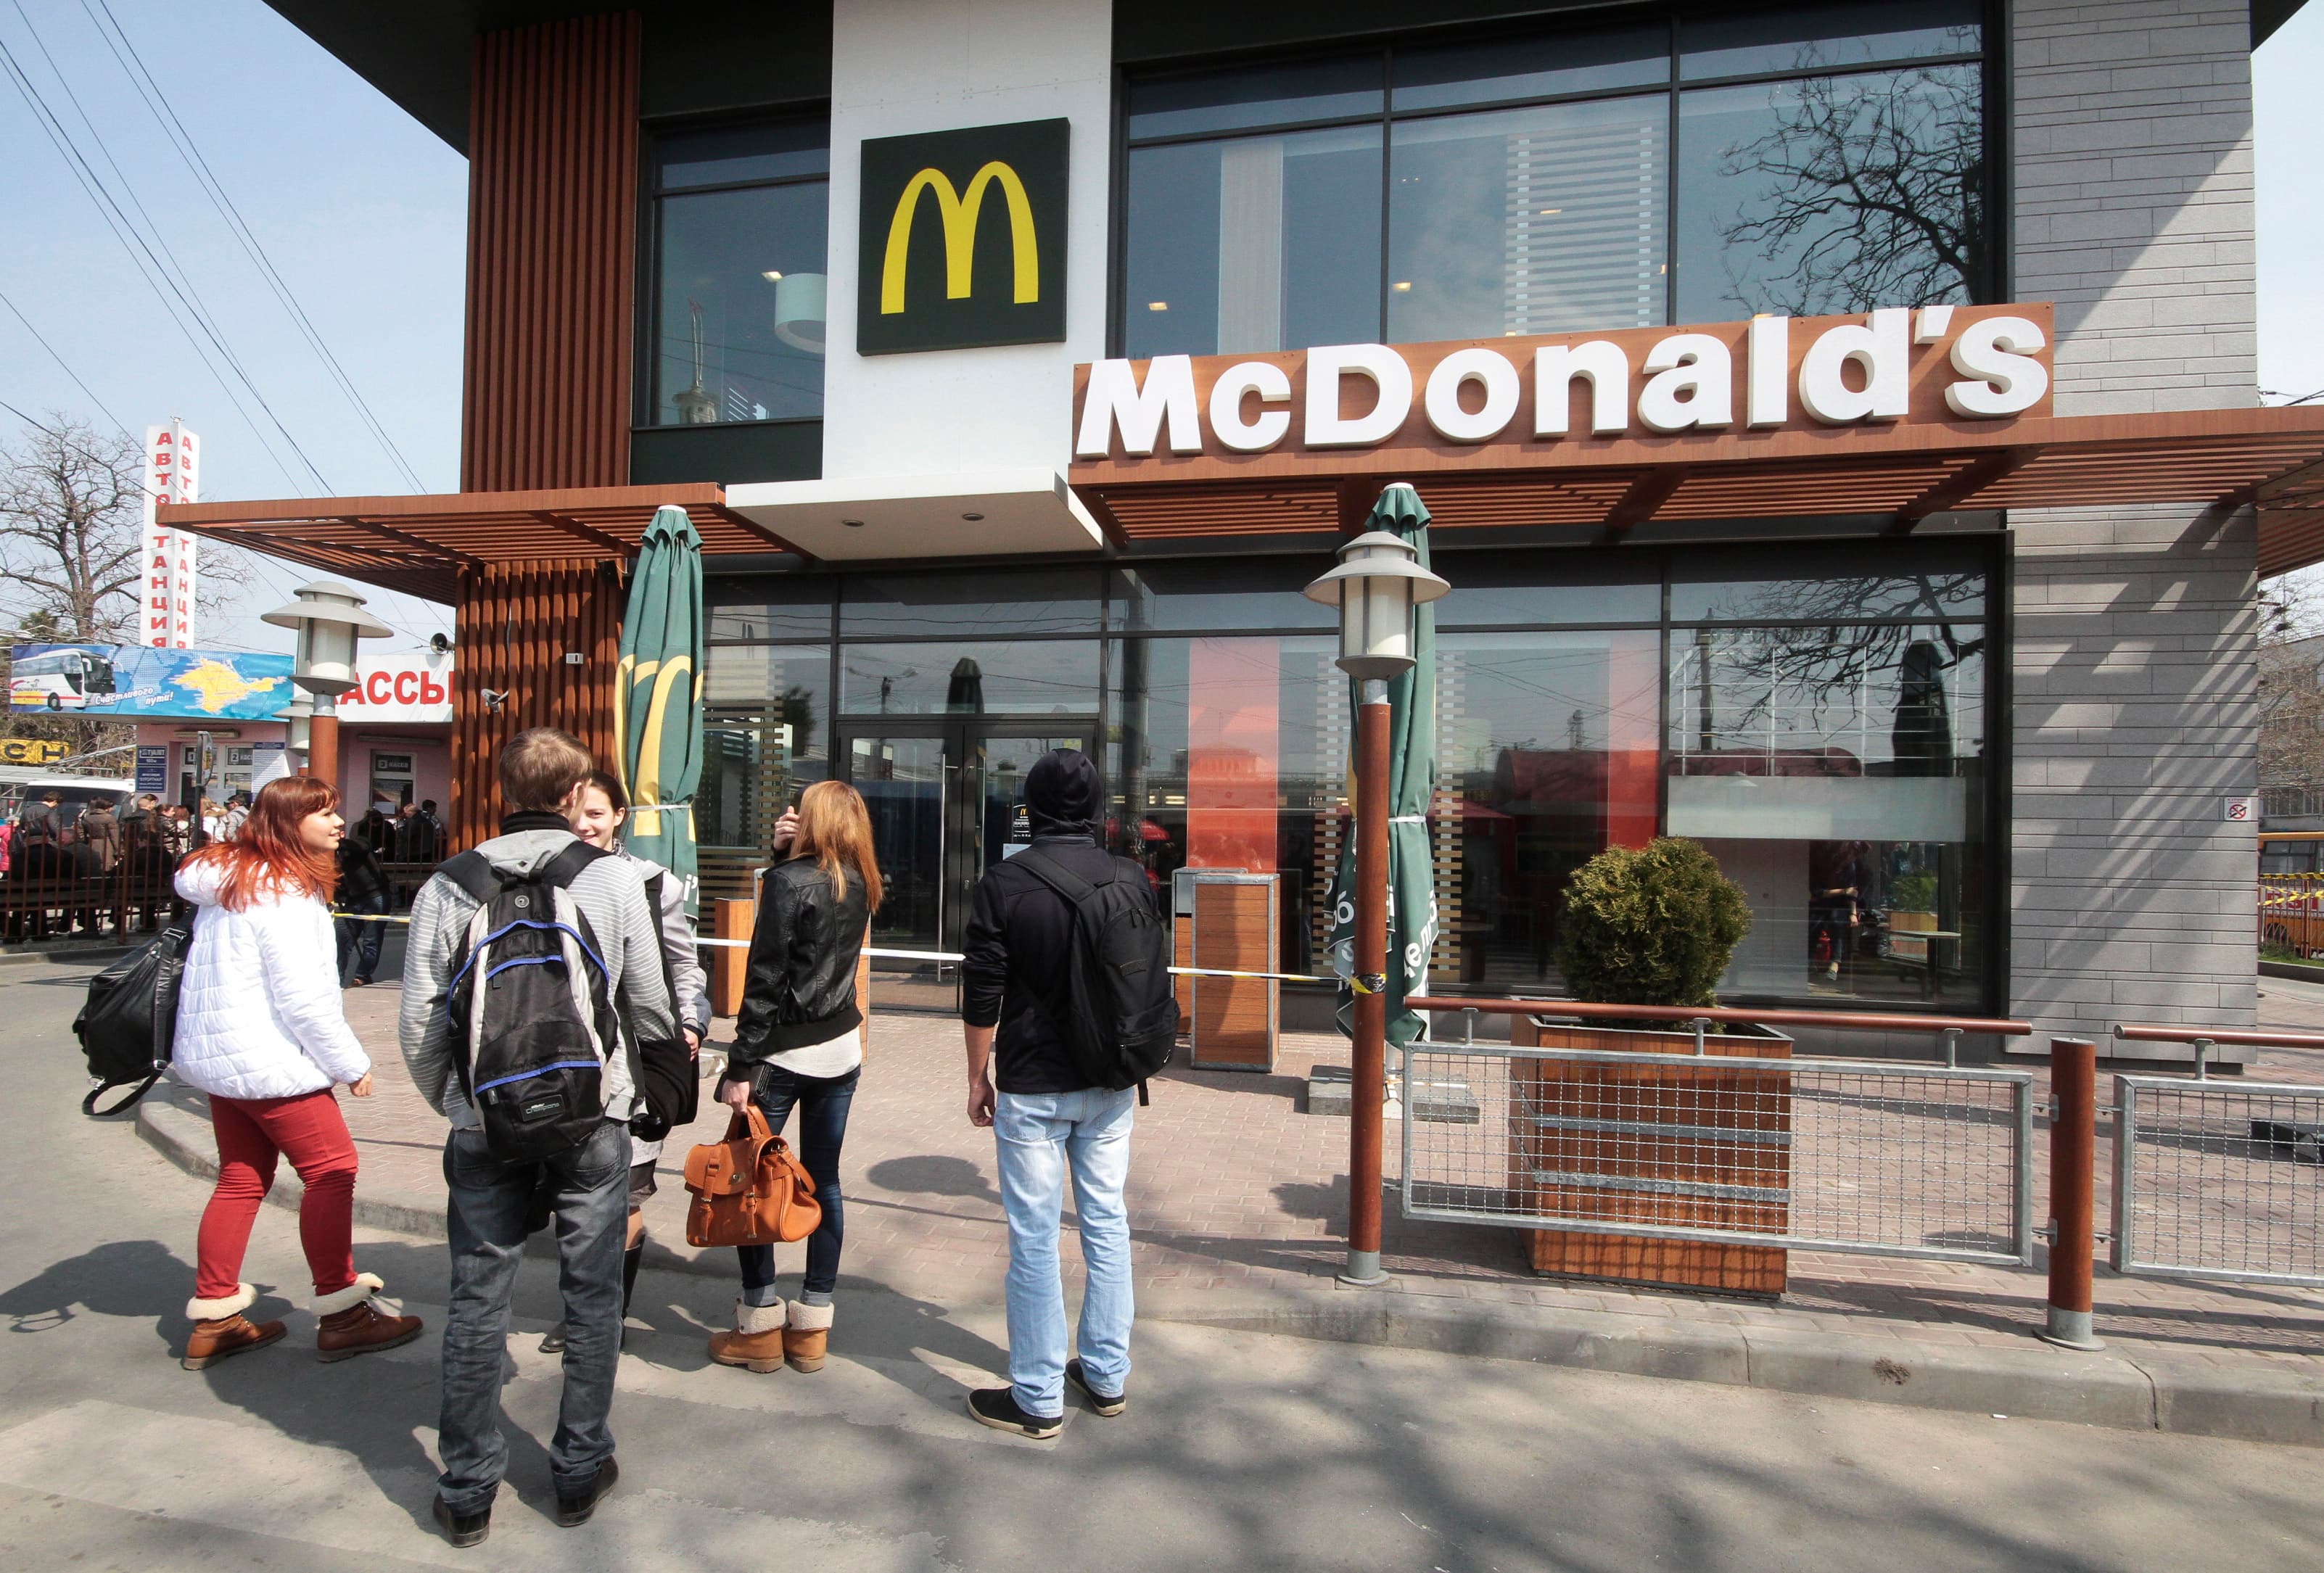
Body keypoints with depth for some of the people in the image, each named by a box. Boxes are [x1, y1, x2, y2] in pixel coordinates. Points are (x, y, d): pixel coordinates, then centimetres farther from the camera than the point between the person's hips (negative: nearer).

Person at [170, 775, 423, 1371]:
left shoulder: (228, 879, 12)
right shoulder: (285, 892, -19)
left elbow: (225, 974, 17)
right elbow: (303, 996, -21)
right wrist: (352, 1065, -11)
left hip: (215, 1055, 10)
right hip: (268, 1060, -10)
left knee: (242, 1180, 15)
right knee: (332, 1170, -2)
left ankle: (214, 1319, 22)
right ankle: (341, 1314, 4)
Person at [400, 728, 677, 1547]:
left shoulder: (448, 887, -6)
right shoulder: (615, 878, -8)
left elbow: (420, 1025, -3)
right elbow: (652, 1009, -4)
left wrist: (451, 1102, 15)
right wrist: (636, 1079, 17)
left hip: (484, 1123, 1)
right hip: (593, 1120, -1)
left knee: (477, 1302, 14)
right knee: (592, 1296, 13)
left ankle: (468, 1489, 26)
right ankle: (581, 1471, 27)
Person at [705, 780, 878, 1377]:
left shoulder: (789, 880, -15)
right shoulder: (859, 885, 4)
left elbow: (764, 980, -16)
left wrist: (741, 1067, -13)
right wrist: (783, 853, 2)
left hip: (785, 1052, -6)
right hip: (841, 1048, 6)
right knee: (823, 1179, 11)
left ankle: (761, 1327, 14)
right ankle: (811, 1330, 19)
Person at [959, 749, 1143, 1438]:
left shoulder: (1004, 883, -13)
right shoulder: (1133, 879, -1)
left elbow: (982, 997, -10)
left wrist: (977, 1076, 4)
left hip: (1033, 1089, -4)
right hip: (1112, 1085, 4)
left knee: (1034, 1238, 6)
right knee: (1107, 1224, 15)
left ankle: (1038, 1399, 18)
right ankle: (1108, 1376, 28)